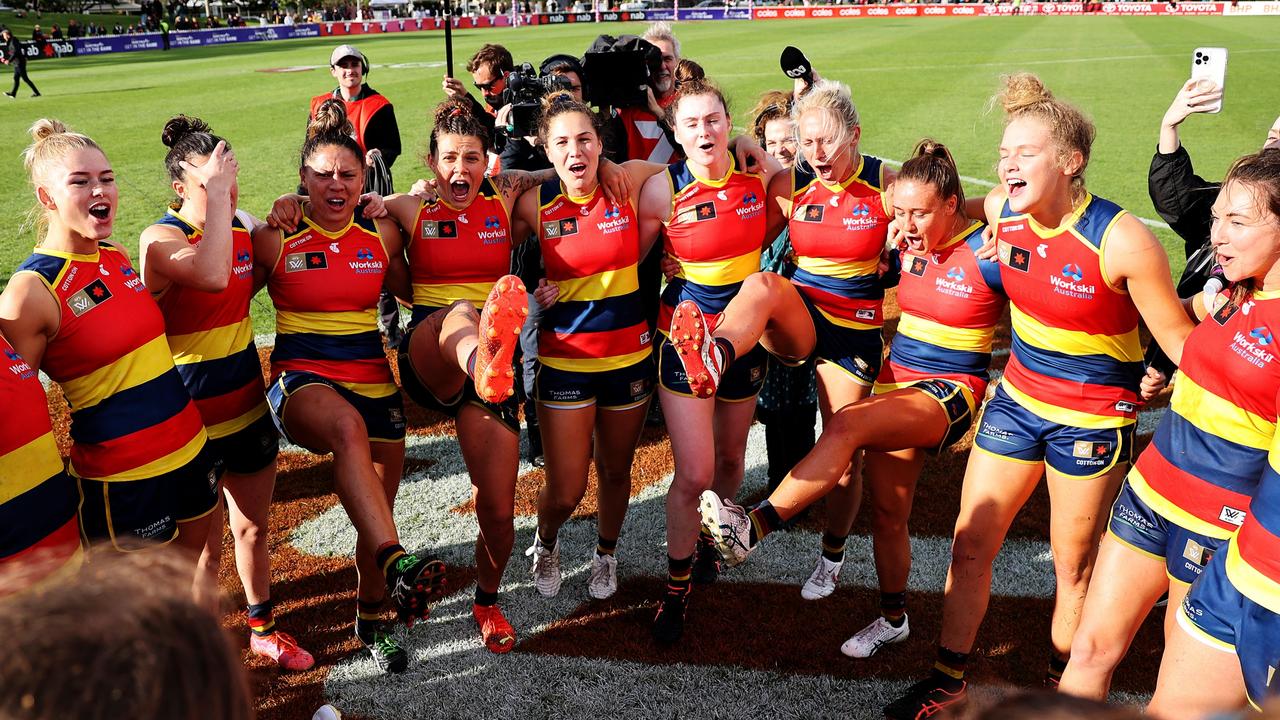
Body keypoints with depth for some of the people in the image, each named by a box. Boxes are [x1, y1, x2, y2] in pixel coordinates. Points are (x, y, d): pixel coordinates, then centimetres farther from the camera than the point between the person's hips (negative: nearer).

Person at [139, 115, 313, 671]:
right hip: (191, 412, -6)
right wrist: (216, 197, -32)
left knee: (253, 527, 19)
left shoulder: (244, 226, 1)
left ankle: (263, 628, 37)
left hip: (248, 400, 6)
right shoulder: (161, 238, -18)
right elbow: (212, 275, -40)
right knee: (203, 544, 7)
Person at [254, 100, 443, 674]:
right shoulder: (275, 240, -1)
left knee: (378, 509, 10)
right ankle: (397, 567, -49)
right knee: (348, 425, -41)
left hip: (374, 382, 4)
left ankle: (371, 618, 34)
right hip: (302, 381, -4)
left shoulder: (382, 235, 6)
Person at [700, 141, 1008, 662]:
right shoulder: (910, 244, 4)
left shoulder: (986, 254, -15)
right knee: (887, 510, 8)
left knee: (844, 425, -31)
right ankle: (893, 619, 28)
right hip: (898, 382, 7)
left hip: (951, 393, -7)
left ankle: (756, 526, -30)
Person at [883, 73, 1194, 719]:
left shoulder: (1122, 240, -23)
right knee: (969, 545, 9)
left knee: (1073, 568, 10)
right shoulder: (1002, 210, -8)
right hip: (1018, 397, 5)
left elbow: (1180, 343, -15)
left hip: (1092, 418, -5)